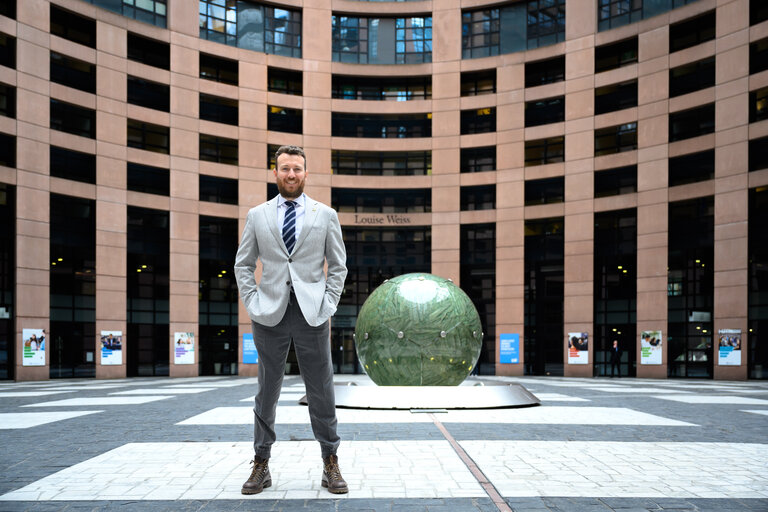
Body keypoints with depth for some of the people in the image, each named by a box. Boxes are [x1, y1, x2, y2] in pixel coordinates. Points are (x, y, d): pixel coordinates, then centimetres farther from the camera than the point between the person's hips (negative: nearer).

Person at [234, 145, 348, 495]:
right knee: (267, 392, 8)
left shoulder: (326, 215, 7)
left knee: (322, 392, 3)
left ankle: (330, 465, 15)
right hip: (270, 314, 1)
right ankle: (261, 465, 19)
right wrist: (252, 304, 0)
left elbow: (338, 266, 9)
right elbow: (243, 265, 12)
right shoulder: (257, 216, 9)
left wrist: (328, 305, -2)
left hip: (312, 314, 0)